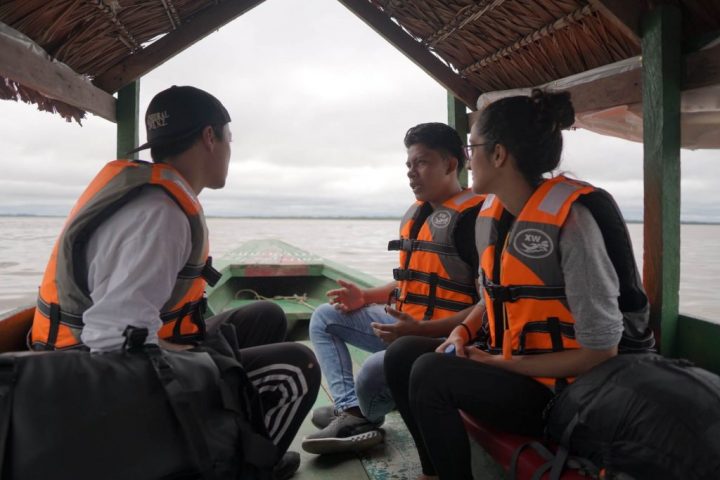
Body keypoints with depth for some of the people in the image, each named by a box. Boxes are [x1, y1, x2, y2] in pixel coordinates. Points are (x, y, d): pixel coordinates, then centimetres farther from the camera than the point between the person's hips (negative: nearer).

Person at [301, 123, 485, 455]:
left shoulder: (473, 216, -17)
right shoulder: (414, 215, 12)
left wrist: (419, 330, -27)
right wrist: (366, 297, 7)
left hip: (443, 337, -9)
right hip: (405, 324, 10)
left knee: (373, 373, -32)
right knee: (324, 318, 10)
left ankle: (362, 414, 9)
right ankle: (353, 412, -8)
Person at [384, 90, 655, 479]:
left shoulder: (572, 220, -24)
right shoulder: (490, 213, 1)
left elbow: (600, 352, -21)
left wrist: (497, 363, -17)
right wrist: (464, 330, -3)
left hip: (568, 391, -8)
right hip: (508, 361, 8)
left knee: (430, 374, -24)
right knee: (402, 355, -2)